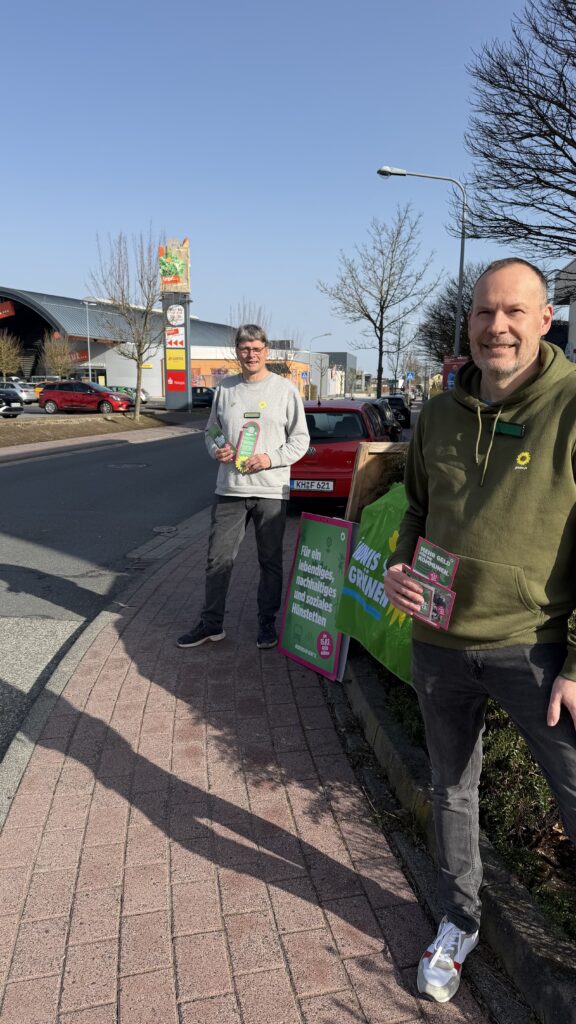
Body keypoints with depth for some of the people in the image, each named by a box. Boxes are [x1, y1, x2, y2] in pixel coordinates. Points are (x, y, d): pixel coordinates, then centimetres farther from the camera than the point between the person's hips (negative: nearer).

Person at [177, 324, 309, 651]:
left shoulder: (285, 389, 0)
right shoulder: (226, 389, 8)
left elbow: (300, 440, 1)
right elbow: (212, 431, 17)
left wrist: (270, 459, -14)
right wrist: (216, 450, -5)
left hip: (272, 491, -2)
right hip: (230, 489, 2)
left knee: (271, 561, 9)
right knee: (219, 559, 5)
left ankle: (267, 623, 24)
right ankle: (212, 623, 18)